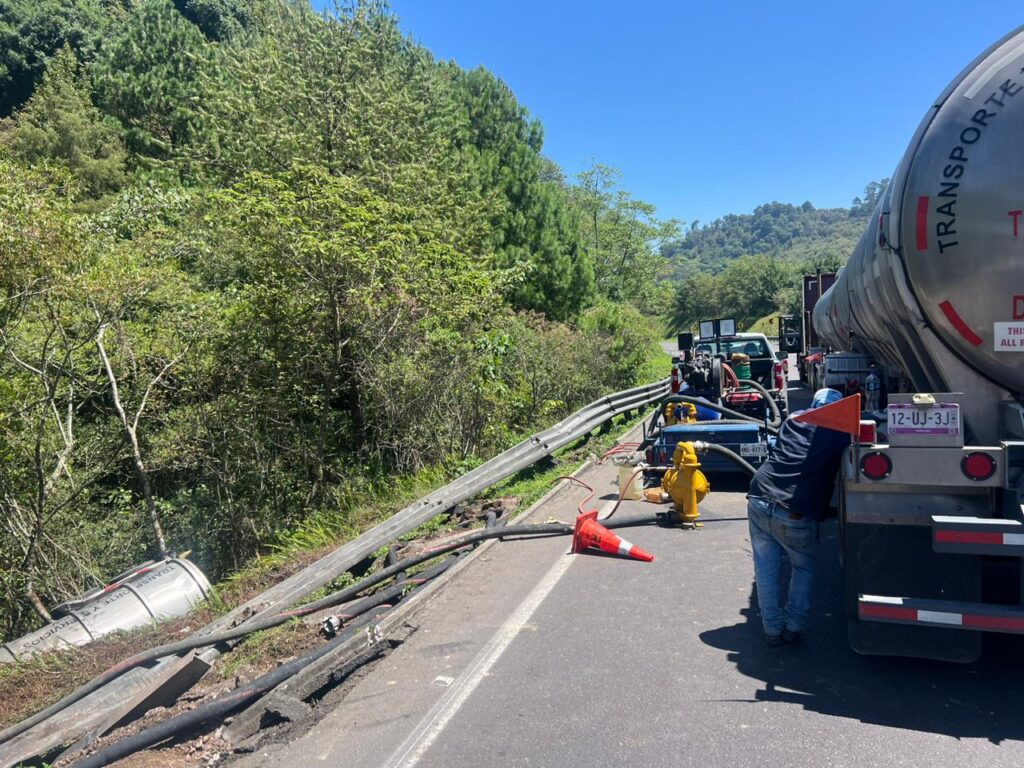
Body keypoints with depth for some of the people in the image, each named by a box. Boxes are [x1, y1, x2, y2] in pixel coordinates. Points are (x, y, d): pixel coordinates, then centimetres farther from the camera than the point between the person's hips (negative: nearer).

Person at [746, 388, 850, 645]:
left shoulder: (794, 420, 14)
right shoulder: (841, 433, 4)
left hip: (759, 501, 3)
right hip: (796, 514, -3)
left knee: (766, 570, 17)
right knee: (804, 569, 22)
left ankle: (772, 629, 20)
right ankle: (793, 627, 20)